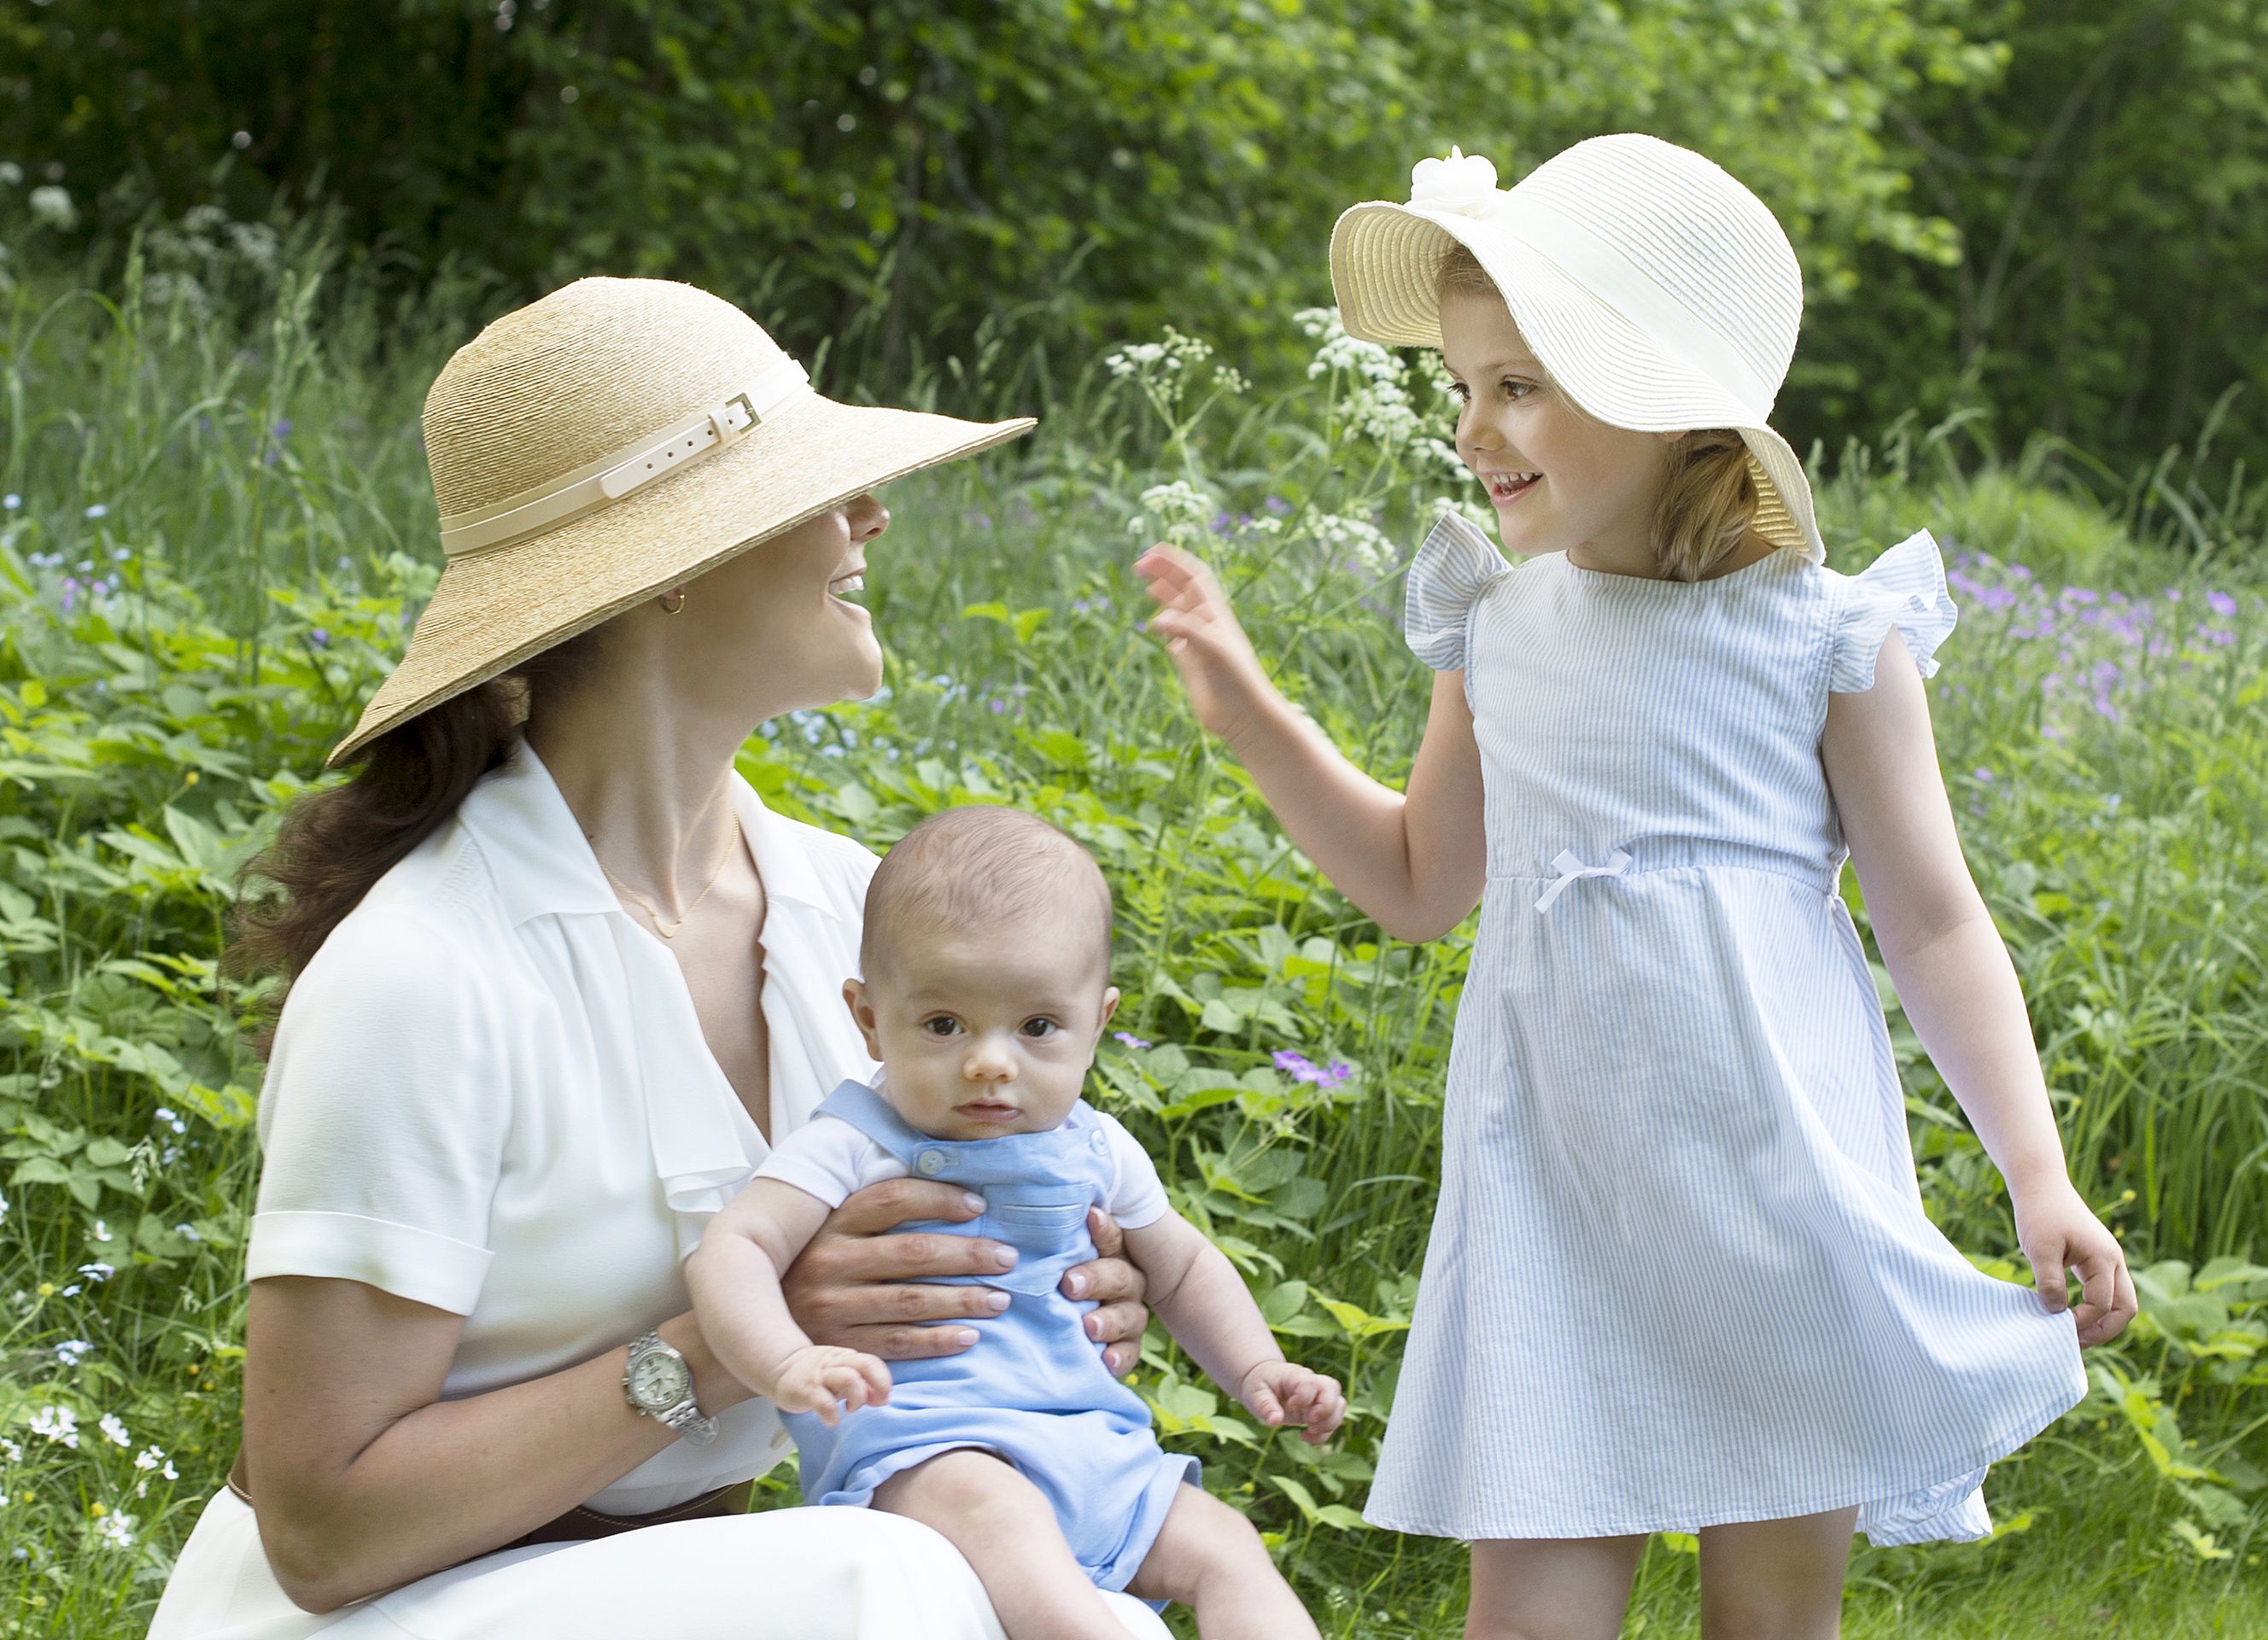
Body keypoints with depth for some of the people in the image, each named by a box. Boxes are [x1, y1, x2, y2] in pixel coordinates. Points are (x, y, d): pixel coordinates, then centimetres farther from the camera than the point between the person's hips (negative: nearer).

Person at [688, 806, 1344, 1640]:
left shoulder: (1094, 1152, 14)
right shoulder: (856, 1147, -3)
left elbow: (1180, 1268, 31)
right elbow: (732, 1251, -15)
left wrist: (1258, 1370, 16)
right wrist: (790, 1364, -34)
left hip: (1090, 1446, 6)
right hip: (912, 1450, -6)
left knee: (1224, 1548, -11)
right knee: (988, 1508, -37)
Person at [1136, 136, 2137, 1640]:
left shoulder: (1825, 637, -4)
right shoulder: (1498, 635, 8)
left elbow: (1933, 920, 0)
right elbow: (1420, 884, 22)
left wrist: (2037, 1173, -7)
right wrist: (1252, 715, 13)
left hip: (1774, 1172, -3)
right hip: (1551, 1186, 3)